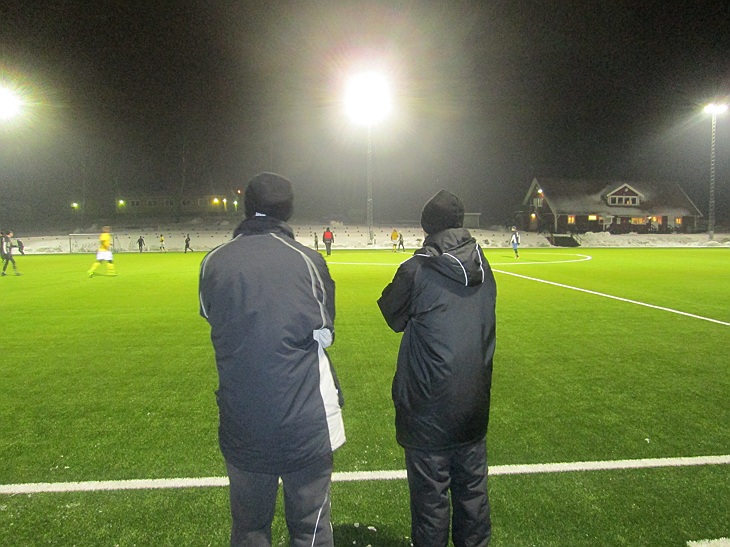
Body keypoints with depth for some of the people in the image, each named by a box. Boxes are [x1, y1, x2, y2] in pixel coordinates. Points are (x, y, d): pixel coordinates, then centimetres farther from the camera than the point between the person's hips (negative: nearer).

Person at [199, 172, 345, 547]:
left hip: (241, 425, 3)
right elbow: (323, 336, -5)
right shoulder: (307, 260, -12)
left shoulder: (213, 263, -5)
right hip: (306, 423, -2)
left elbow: (213, 320, 9)